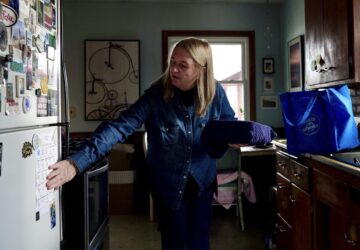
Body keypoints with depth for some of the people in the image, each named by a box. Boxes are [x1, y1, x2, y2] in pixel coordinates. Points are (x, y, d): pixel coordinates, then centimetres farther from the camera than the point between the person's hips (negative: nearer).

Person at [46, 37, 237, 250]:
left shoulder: (215, 92, -14)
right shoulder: (157, 95, -22)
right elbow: (121, 126, -31)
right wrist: (78, 162, -42)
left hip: (202, 180, 2)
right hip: (168, 182, -2)